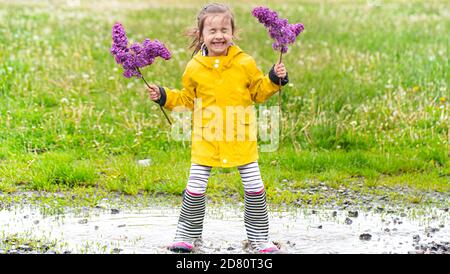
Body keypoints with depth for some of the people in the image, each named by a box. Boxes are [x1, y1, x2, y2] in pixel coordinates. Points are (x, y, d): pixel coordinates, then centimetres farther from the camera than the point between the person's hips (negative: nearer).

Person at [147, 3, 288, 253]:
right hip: (206, 139, 0)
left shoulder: (245, 63, -3)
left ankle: (260, 239, 17)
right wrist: (164, 96, -2)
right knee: (195, 188, 0)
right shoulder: (195, 68, -2)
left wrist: (275, 80, -7)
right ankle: (186, 236, 17)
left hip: (242, 139, 0)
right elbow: (187, 99, 11)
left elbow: (259, 92, 9)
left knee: (254, 188, 2)